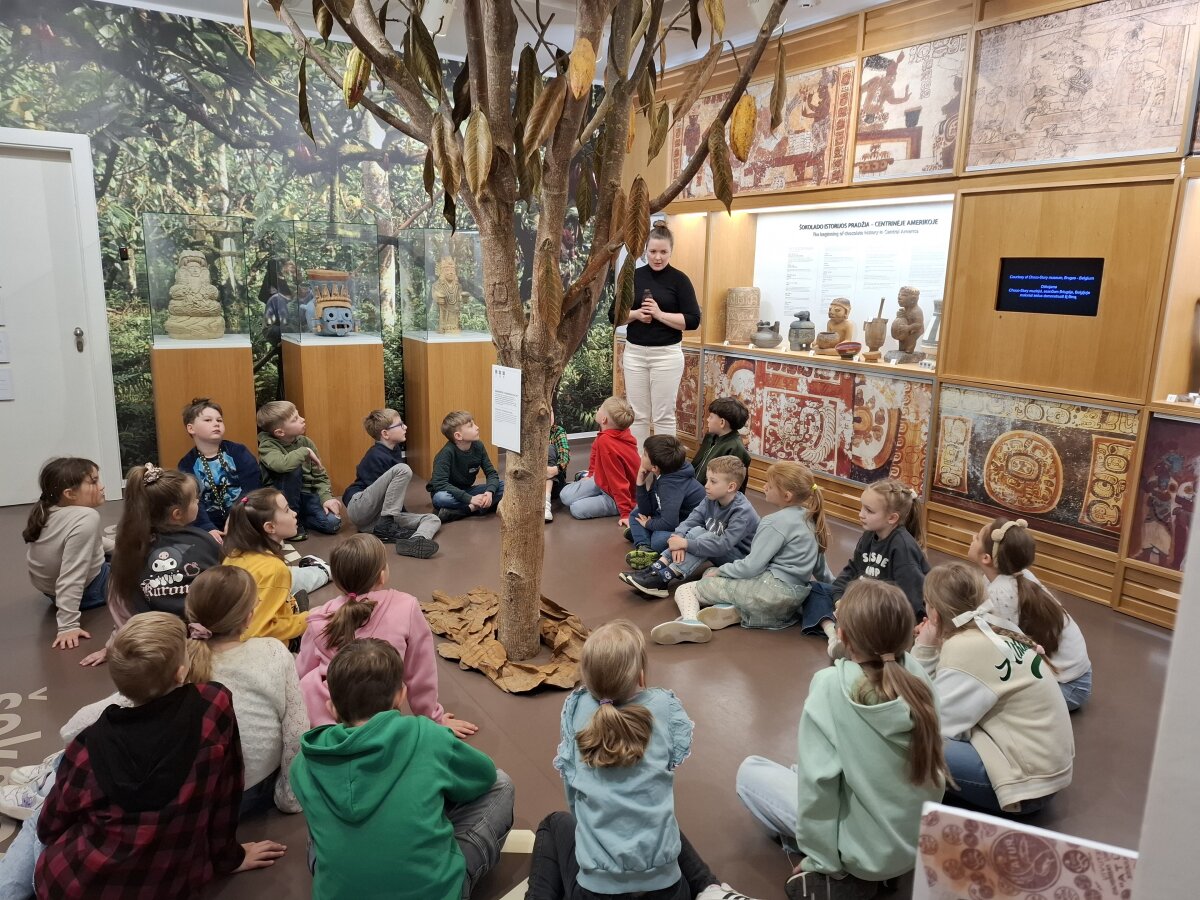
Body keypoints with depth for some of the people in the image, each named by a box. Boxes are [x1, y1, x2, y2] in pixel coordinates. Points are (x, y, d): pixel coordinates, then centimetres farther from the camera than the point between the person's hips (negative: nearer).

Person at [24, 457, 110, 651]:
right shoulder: (86, 519, -31)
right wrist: (68, 625, -34)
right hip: (88, 591, -8)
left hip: (49, 587, 8)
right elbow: (71, 577, -35)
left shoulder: (46, 510, -6)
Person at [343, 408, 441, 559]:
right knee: (403, 470, -26)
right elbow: (380, 489, -15)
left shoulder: (395, 449, 12)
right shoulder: (376, 456, -14)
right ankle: (385, 527, -24)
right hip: (359, 508, -9)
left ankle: (414, 542, -46)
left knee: (433, 519, -11)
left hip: (375, 515, 9)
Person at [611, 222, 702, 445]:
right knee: (638, 415, 8)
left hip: (666, 354, -3)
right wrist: (635, 314, -12)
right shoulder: (633, 277, 5)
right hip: (634, 353, 3)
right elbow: (614, 315, 6)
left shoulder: (679, 279, -3)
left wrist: (660, 314, -17)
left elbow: (693, 320, -9)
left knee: (664, 416, 2)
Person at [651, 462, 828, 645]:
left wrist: (720, 570, -3)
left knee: (685, 589, -3)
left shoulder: (776, 523, -15)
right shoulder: (809, 517, 10)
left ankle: (690, 620, -36)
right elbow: (819, 566, 18)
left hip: (770, 589, -9)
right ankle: (736, 611, -6)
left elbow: (751, 566, -16)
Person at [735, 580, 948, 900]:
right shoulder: (916, 674, -14)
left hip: (867, 851, -6)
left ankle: (840, 874, 8)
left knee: (749, 771, 10)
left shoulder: (830, 685, -27)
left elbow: (818, 780, -25)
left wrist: (820, 862, -11)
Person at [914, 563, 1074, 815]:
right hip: (1039, 759, 9)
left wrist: (924, 650, -15)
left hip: (1028, 780, -9)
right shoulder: (989, 629, 1)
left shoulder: (966, 648, -24)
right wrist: (926, 650, -4)